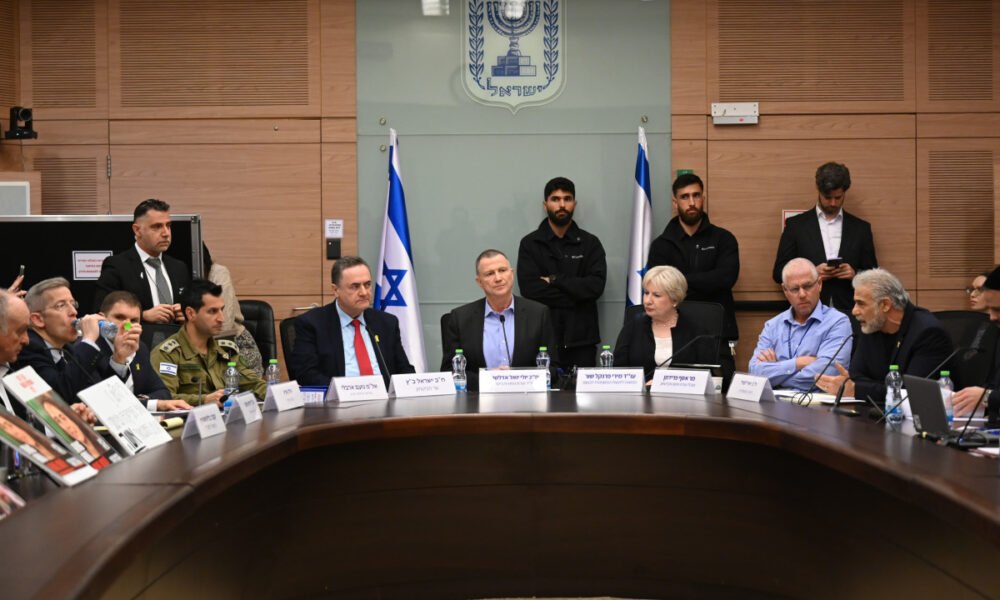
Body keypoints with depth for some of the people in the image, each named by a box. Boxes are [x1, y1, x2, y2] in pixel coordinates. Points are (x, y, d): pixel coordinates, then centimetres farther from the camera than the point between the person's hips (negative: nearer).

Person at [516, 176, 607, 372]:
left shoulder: (590, 243, 8)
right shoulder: (530, 244, 4)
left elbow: (596, 286, -5)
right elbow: (530, 289, -8)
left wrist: (555, 280, -8)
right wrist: (576, 294, -8)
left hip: (581, 339, 1)